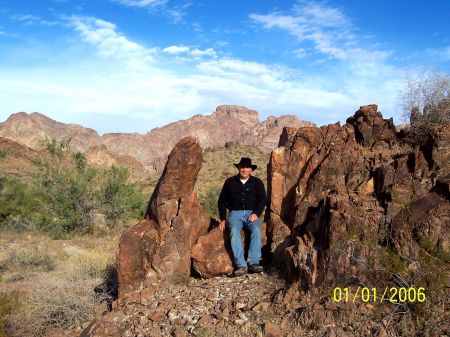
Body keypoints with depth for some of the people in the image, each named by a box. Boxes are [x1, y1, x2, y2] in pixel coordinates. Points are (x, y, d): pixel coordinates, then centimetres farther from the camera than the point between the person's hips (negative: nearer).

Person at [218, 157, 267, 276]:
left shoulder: (257, 182, 12)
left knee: (256, 230, -31)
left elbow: (262, 200, 7)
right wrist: (223, 219, 7)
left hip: (252, 213, 0)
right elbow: (222, 201, 15)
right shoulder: (230, 182, 13)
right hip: (235, 213, 0)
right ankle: (241, 265, -36)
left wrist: (256, 213, -10)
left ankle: (253, 263, -35)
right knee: (234, 231, -31)